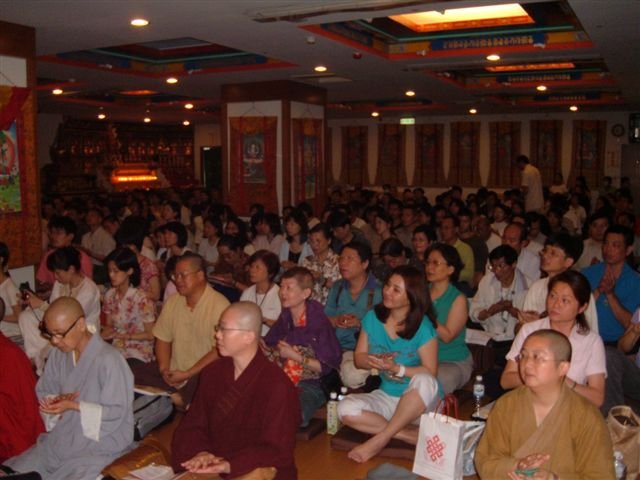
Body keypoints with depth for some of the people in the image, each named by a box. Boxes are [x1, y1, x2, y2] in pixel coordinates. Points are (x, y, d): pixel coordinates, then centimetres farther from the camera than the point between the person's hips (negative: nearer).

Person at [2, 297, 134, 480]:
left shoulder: (109, 360, -23)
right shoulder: (59, 354, 0)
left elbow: (116, 413, -19)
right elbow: (42, 393, 11)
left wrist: (74, 406, -26)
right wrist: (57, 402, -12)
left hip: (101, 446, -7)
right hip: (61, 440, 7)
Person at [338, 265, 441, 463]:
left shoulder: (423, 326, -17)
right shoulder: (372, 317, -3)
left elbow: (430, 373, -17)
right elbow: (359, 358, 2)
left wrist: (396, 368, -28)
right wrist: (374, 361, -20)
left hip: (419, 400, -4)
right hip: (387, 396, 4)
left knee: (424, 381, -39)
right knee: (346, 409, -22)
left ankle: (380, 439, -25)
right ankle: (409, 434, -17)